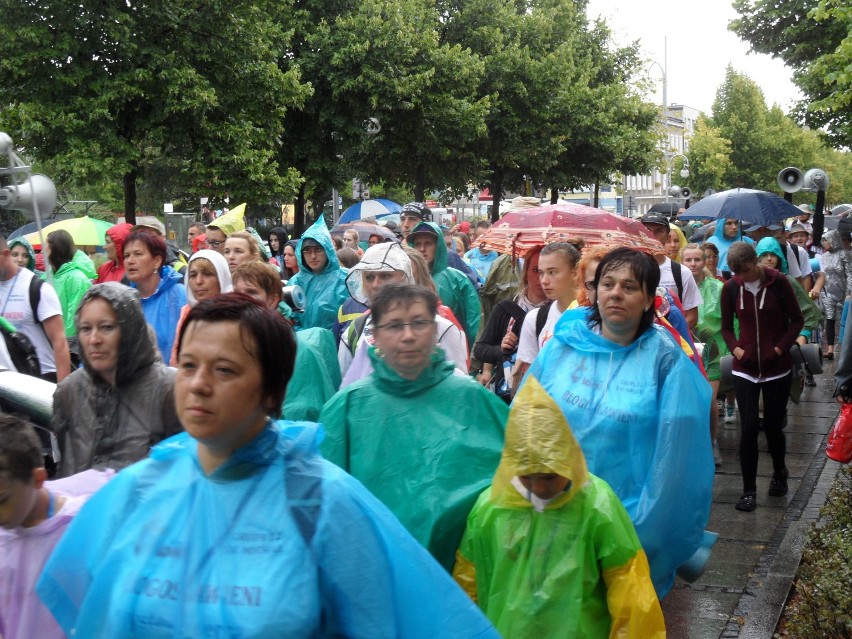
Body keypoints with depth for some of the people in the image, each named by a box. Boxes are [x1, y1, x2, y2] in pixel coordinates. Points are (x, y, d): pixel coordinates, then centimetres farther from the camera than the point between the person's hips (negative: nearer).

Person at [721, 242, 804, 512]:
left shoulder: (778, 282, -9)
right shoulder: (731, 288, -2)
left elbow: (797, 320, -1)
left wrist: (780, 348, -11)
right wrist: (735, 349, -7)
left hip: (777, 368, -1)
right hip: (745, 368, 1)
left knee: (772, 426, 8)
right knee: (749, 428, -5)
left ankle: (779, 473, 37)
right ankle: (749, 490, 6)